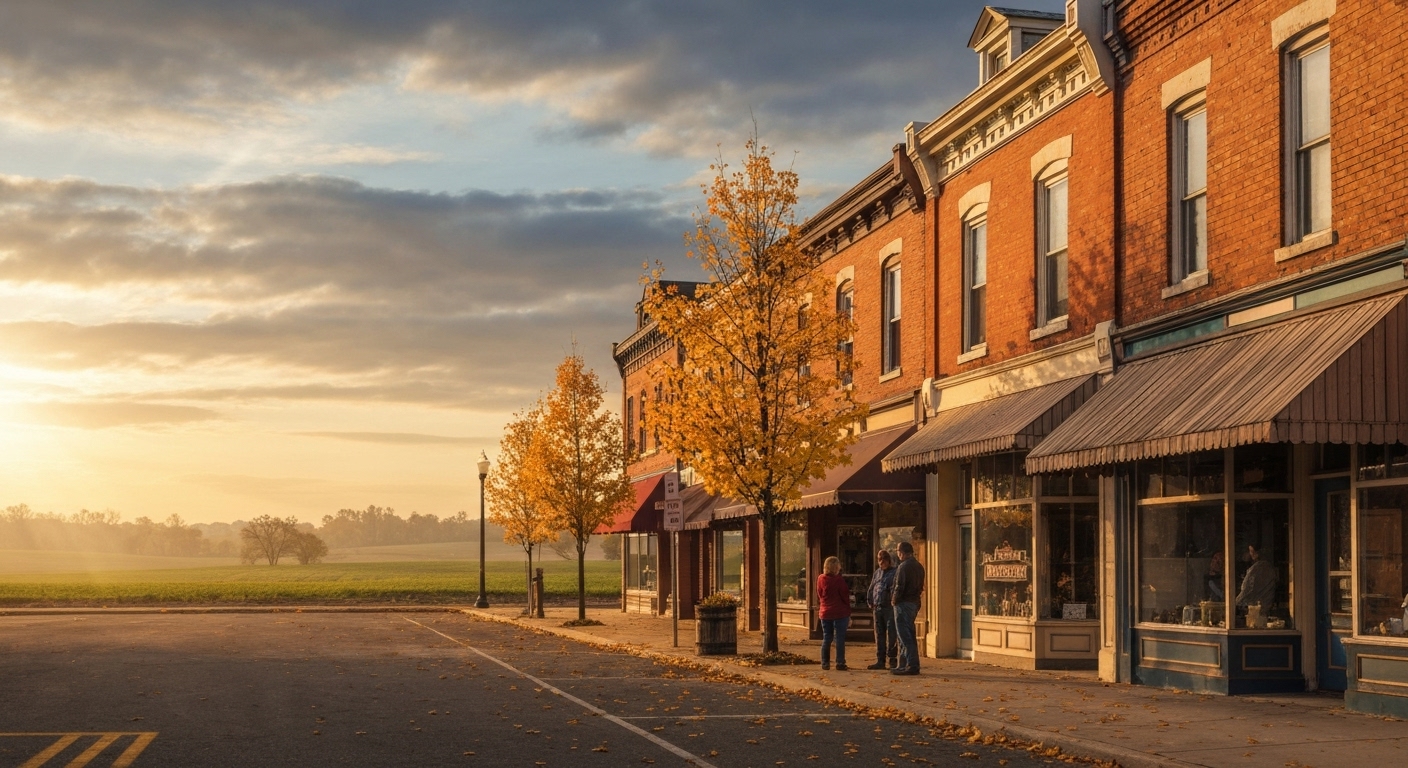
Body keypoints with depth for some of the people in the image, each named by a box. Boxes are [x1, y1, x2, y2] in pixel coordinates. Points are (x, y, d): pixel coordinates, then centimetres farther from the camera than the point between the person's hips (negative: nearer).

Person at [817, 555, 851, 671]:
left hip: (825, 613, 5)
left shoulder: (820, 579, 1)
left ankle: (825, 663, 14)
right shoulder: (839, 580, -13)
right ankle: (840, 663, -1)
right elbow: (845, 597, -8)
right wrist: (849, 615, -1)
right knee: (839, 639, 0)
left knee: (826, 639, 12)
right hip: (840, 613, -5)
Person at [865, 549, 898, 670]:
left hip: (889, 609, -7)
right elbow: (871, 589, 23)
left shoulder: (894, 572, -4)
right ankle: (880, 661, 12)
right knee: (879, 635, 8)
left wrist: (894, 602, -17)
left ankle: (893, 660, -1)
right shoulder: (877, 572, 18)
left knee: (891, 635, -6)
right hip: (878, 608, 7)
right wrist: (870, 602, 15)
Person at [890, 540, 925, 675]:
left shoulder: (903, 566, -15)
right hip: (915, 603, 9)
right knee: (908, 635, 14)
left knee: (905, 636, -6)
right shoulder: (919, 566, 14)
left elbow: (899, 586, -19)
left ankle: (912, 665, -9)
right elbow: (920, 586, 16)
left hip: (903, 603, -9)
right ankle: (904, 664, 18)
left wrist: (894, 600, -7)